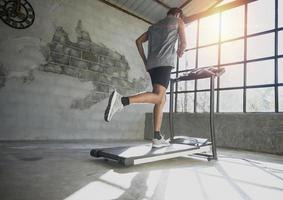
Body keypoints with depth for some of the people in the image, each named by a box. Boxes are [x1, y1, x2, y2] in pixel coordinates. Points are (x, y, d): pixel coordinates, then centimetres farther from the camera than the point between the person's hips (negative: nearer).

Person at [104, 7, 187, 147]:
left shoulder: (154, 26, 32)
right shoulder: (179, 22, 19)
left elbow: (138, 41, 23)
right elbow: (183, 43, 13)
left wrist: (145, 61, 20)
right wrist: (179, 53, 35)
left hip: (152, 64, 7)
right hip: (165, 62, -6)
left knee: (162, 100, 5)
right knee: (158, 96, -19)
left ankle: (157, 138, 0)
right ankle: (121, 100, -40)